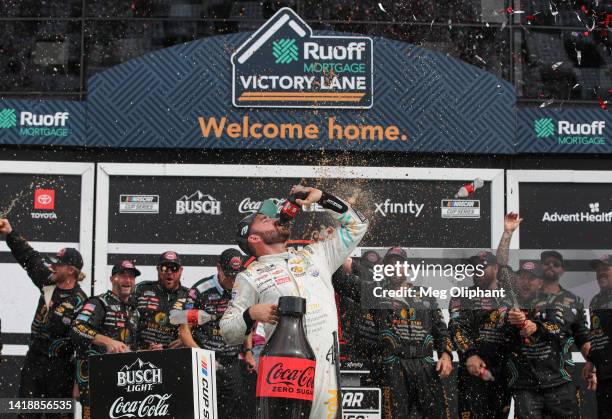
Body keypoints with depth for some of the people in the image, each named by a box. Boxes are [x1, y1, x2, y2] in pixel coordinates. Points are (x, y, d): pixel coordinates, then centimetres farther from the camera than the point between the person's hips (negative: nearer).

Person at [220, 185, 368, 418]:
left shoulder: (313, 256, 23)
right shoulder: (249, 277, 11)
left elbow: (355, 226, 27)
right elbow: (228, 333, 7)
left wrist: (322, 198, 20)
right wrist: (251, 314, -12)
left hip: (325, 365, 3)